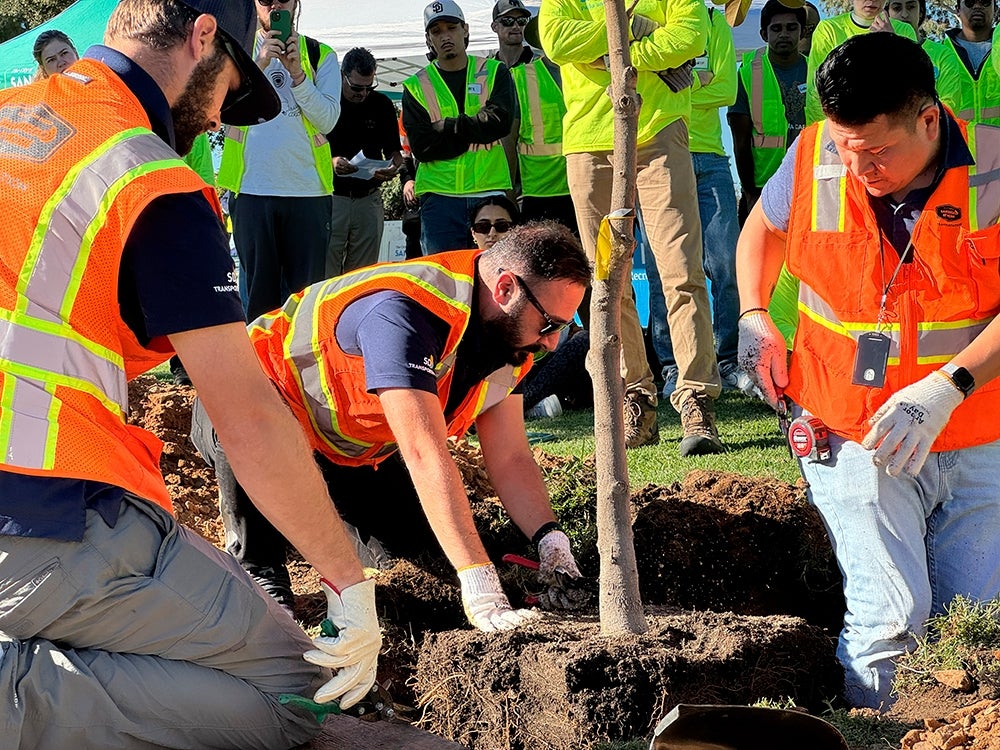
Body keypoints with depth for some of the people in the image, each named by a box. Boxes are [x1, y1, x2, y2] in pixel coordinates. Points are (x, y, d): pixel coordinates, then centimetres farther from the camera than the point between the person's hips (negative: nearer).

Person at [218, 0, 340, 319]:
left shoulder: (321, 55, 10)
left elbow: (328, 119, -2)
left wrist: (296, 73, -13)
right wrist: (259, 64, -17)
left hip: (309, 189, 0)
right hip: (251, 189, 0)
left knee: (308, 290, 0)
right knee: (259, 289, 3)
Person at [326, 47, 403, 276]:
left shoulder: (382, 104, 9)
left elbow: (394, 152, 15)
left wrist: (393, 167, -8)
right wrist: (331, 162, -20)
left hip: (368, 199, 3)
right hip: (332, 196, -3)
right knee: (325, 274, -8)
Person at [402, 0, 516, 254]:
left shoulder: (494, 72, 10)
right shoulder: (416, 87, 9)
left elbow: (501, 120, -8)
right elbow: (421, 147, -3)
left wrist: (447, 127, -10)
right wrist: (475, 132, -8)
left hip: (489, 189, 0)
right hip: (439, 193, 0)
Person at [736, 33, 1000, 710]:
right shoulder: (812, 161, -8)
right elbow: (765, 225, 17)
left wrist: (946, 390, -27)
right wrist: (753, 316, 3)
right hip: (854, 437, -1)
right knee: (893, 618, -16)